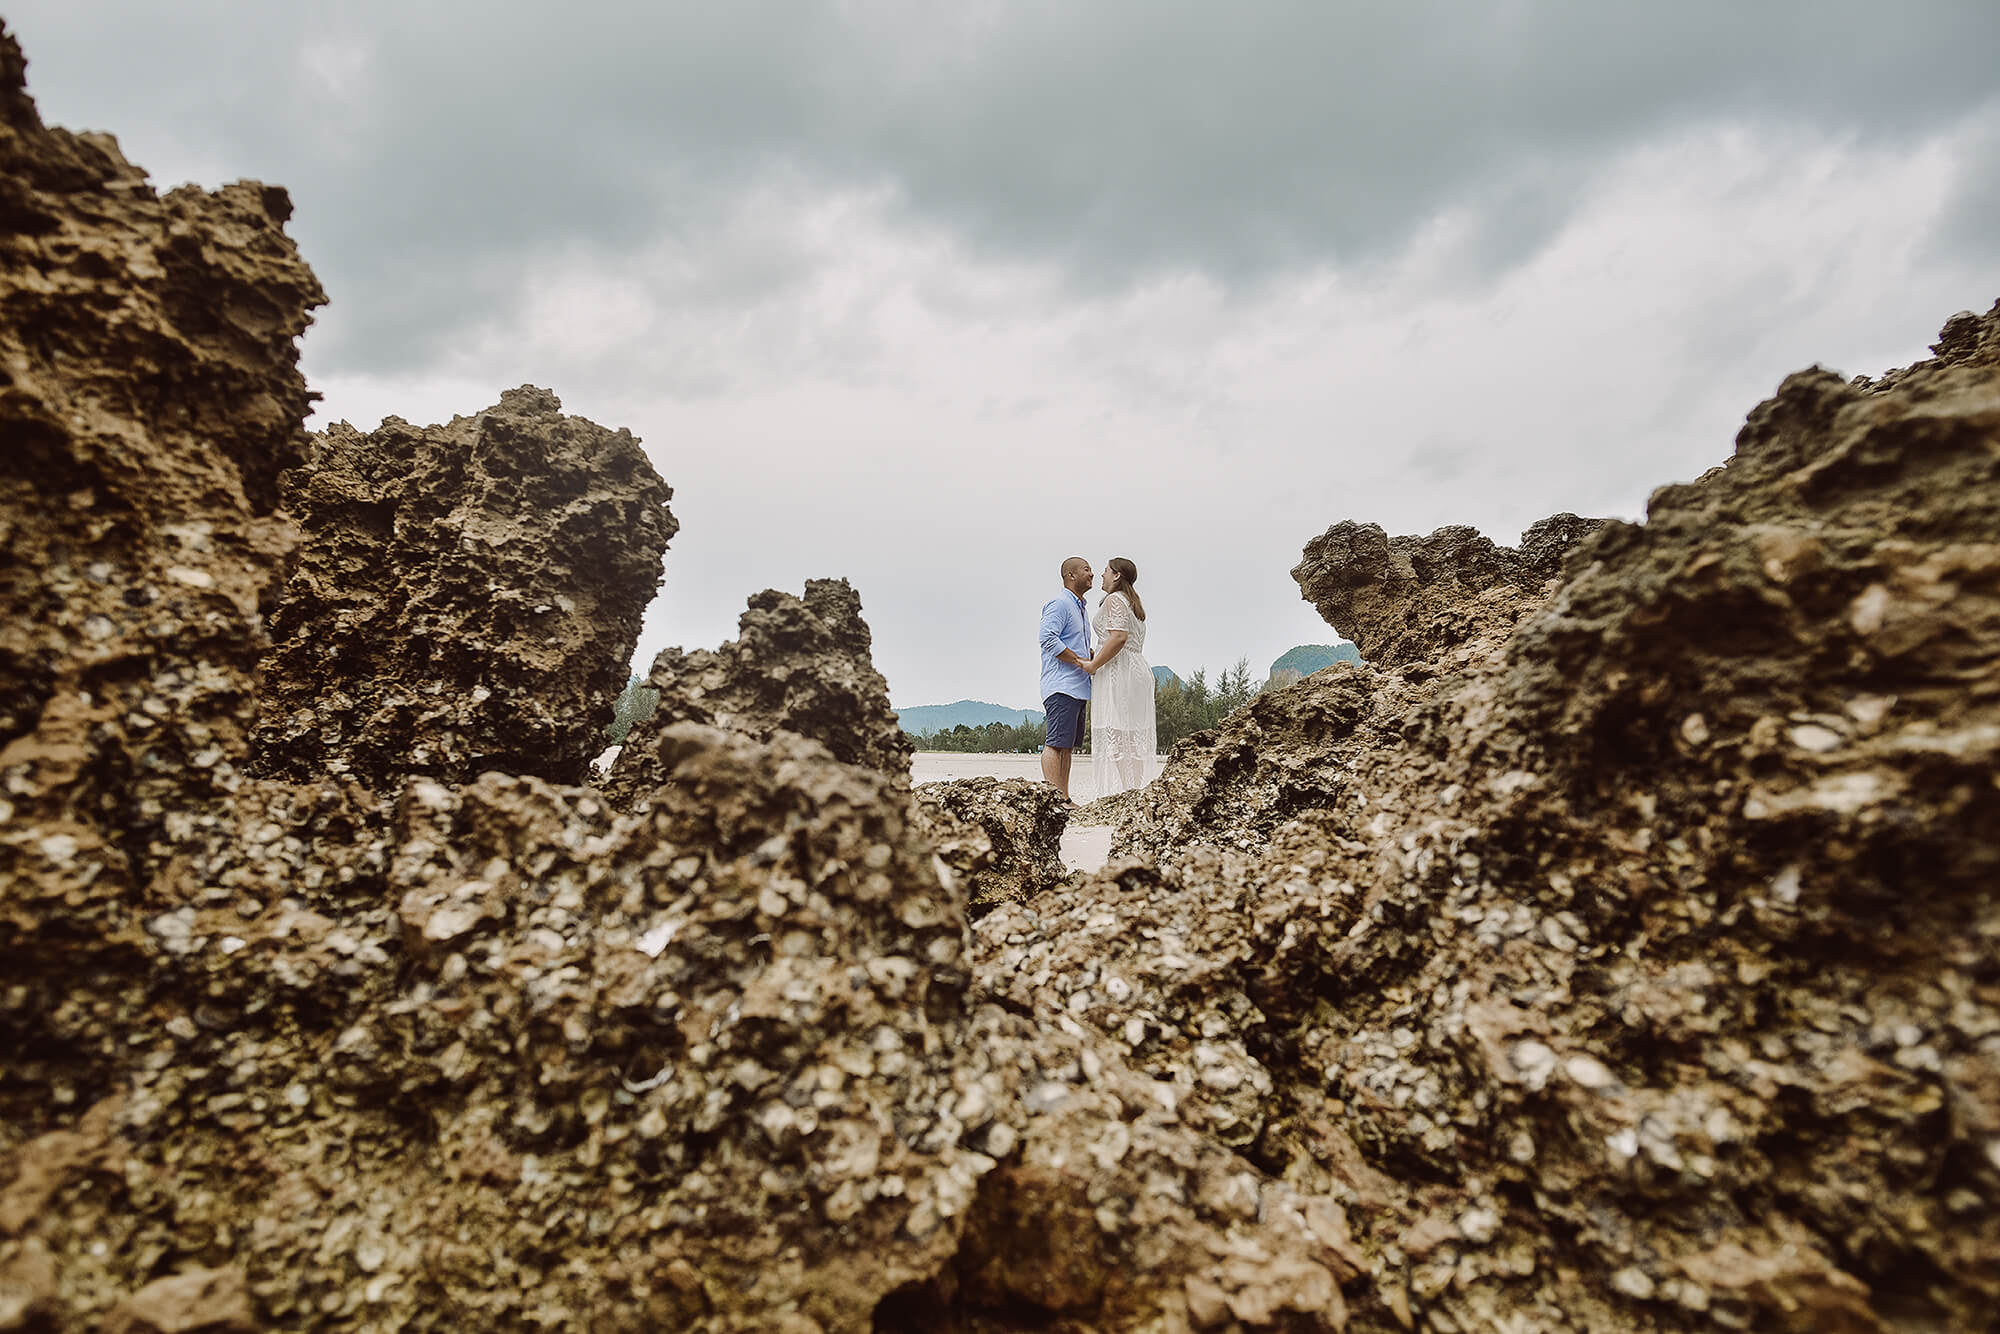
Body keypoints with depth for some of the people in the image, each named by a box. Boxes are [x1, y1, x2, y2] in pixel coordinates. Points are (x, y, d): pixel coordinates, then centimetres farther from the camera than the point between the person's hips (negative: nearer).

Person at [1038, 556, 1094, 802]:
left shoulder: (1079, 607, 25)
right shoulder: (1059, 603, -7)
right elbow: (1048, 638, -20)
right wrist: (1080, 661, -19)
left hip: (1077, 687, 10)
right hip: (1061, 685, -10)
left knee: (1068, 745, 9)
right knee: (1055, 743, -12)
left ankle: (1064, 799, 12)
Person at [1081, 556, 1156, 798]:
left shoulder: (1114, 599, -6)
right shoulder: (1134, 602, 23)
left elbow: (1118, 637, -20)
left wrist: (1093, 665, -16)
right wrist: (1096, 656, 18)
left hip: (1117, 670, -10)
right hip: (1138, 668, 10)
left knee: (1114, 734, -11)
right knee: (1133, 735, 8)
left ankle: (1118, 794, -13)